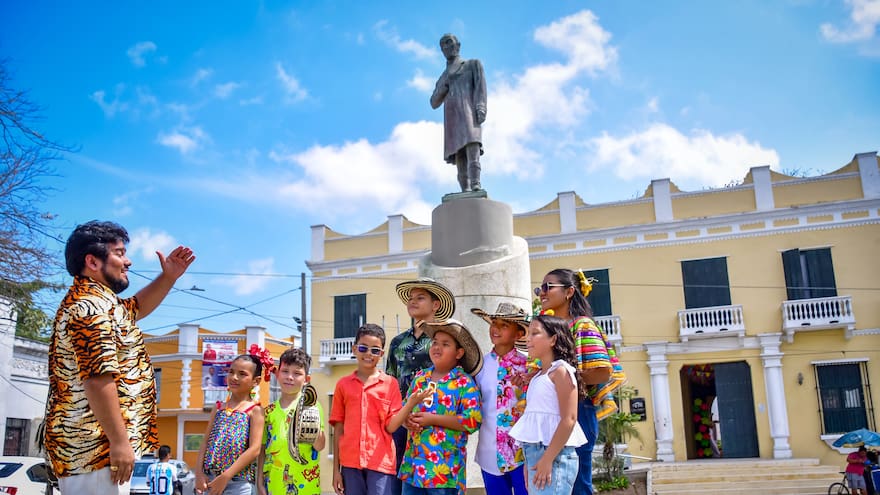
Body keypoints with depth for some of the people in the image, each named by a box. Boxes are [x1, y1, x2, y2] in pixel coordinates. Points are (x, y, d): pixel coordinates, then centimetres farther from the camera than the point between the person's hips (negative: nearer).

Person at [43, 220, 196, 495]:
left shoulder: (97, 300, 18)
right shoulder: (93, 305, -16)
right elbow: (98, 379, -24)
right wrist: (120, 441, -23)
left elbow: (136, 308, 37)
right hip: (96, 448, -11)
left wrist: (168, 277, 23)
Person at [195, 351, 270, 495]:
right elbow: (206, 442, 10)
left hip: (238, 481, -5)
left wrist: (226, 476, -16)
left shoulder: (255, 410, -4)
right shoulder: (219, 408, 12)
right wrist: (199, 472, -3)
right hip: (211, 477, 5)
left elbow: (255, 449, -12)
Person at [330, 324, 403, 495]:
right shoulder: (343, 384, 9)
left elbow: (391, 426, -2)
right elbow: (338, 428, 9)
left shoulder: (390, 383, 4)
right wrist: (336, 469, 6)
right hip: (350, 463, 2)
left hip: (381, 462, -2)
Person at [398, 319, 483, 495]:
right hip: (413, 464, 6)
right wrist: (409, 420, -6)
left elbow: (473, 420, -16)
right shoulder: (420, 378, 12)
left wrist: (433, 419, -16)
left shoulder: (464, 383, -7)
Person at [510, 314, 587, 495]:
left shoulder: (561, 370, -6)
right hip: (534, 453, 8)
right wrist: (529, 460, 13)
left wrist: (548, 459, -18)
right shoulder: (539, 376, 17)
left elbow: (569, 419, -14)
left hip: (553, 455, -8)